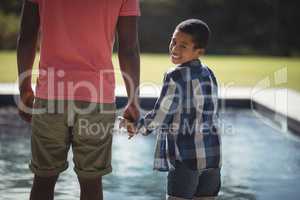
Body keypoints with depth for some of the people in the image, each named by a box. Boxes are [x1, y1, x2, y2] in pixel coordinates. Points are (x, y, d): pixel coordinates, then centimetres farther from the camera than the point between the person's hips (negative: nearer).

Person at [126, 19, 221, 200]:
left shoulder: (176, 76, -11)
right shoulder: (209, 74, 11)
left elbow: (161, 115, -11)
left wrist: (137, 127, 6)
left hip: (186, 156, -7)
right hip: (212, 155, 7)